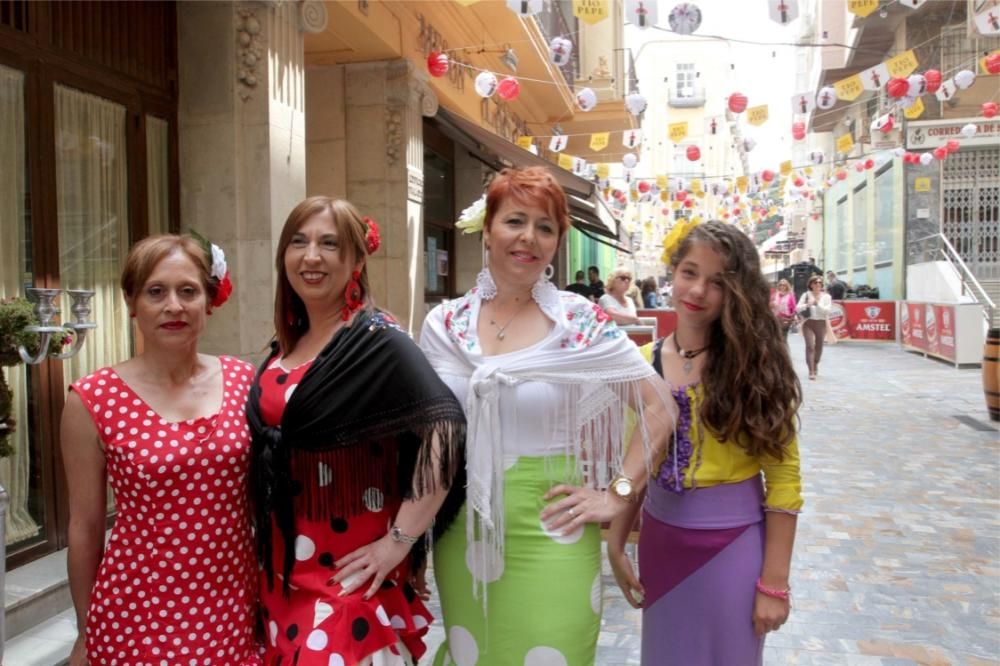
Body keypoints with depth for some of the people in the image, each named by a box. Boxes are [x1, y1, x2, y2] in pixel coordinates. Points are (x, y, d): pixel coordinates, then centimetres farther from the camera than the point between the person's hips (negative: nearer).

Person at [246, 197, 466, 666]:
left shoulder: (377, 341, -15)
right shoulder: (285, 345, 7)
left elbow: (445, 429, -25)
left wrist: (399, 540, -22)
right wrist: (266, 550, 13)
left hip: (346, 568, -7)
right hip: (280, 565, 7)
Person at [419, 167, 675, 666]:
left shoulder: (582, 322, -8)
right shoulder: (443, 325, 0)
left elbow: (660, 409, -5)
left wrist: (616, 495, -10)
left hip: (549, 535, -3)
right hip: (462, 535, 3)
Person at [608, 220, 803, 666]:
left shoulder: (755, 363, -10)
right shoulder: (644, 363, -2)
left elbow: (783, 476, -10)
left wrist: (774, 582, -11)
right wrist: (616, 544, 2)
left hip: (734, 544, -3)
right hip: (660, 538, 3)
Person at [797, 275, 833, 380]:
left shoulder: (826, 296, 2)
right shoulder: (806, 295, 1)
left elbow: (827, 310, -10)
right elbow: (797, 308, -5)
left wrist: (817, 303, -20)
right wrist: (807, 305, -21)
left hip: (821, 323, 2)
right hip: (808, 323, -2)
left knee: (819, 346, 14)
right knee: (810, 346, -13)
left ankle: (815, 365, 40)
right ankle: (811, 371, -15)